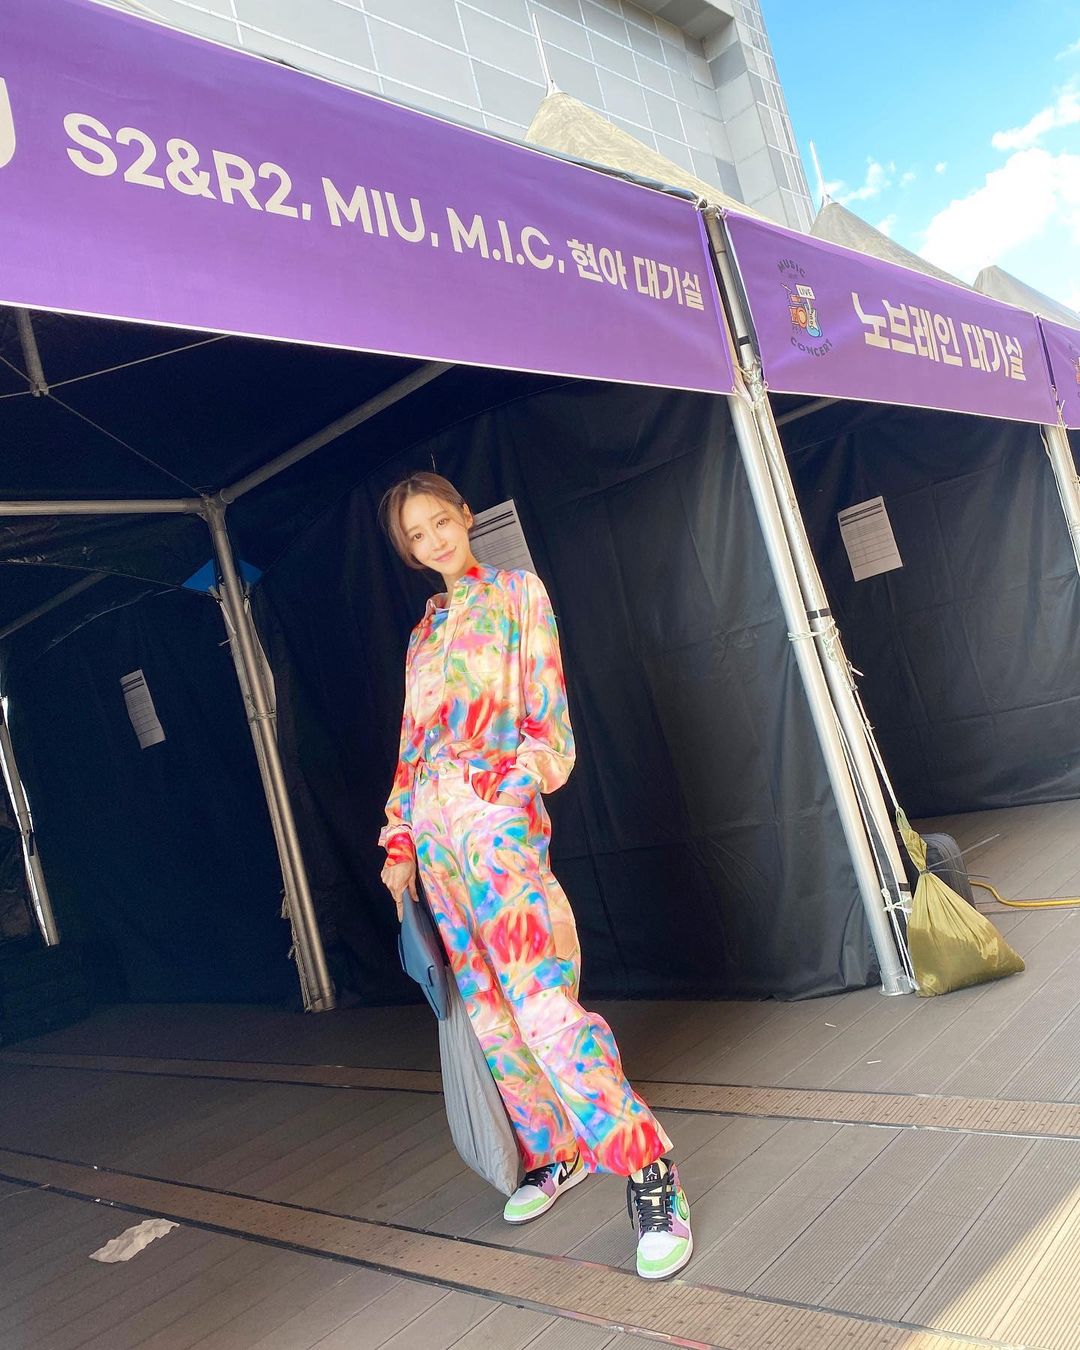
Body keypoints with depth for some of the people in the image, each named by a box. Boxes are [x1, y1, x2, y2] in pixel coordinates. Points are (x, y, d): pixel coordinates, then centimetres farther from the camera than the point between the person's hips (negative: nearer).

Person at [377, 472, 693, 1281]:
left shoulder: (517, 592, 7)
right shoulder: (425, 632, 20)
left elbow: (547, 713, -1)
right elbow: (412, 744, 18)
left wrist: (514, 777, -16)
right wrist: (400, 840, 12)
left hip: (497, 816, -6)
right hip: (433, 826, 6)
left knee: (541, 1001, -16)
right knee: (489, 1010, 8)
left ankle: (649, 1171, -8)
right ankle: (556, 1154, 22)